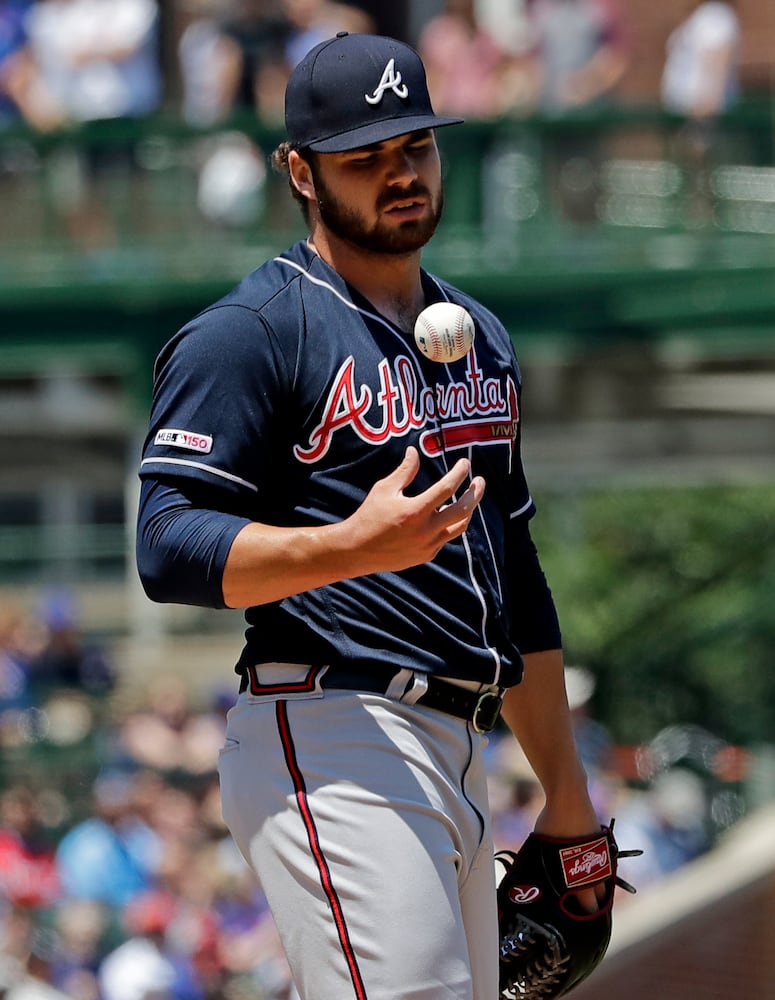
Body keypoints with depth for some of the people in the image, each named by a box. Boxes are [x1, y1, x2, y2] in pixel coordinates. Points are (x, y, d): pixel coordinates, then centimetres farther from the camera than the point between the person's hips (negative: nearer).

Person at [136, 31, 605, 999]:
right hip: (329, 736, -8)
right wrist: (354, 547, -29)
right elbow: (169, 548, -14)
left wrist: (565, 793, 24)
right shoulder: (251, 331, -4)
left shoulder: (482, 338, 21)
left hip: (456, 759, 8)